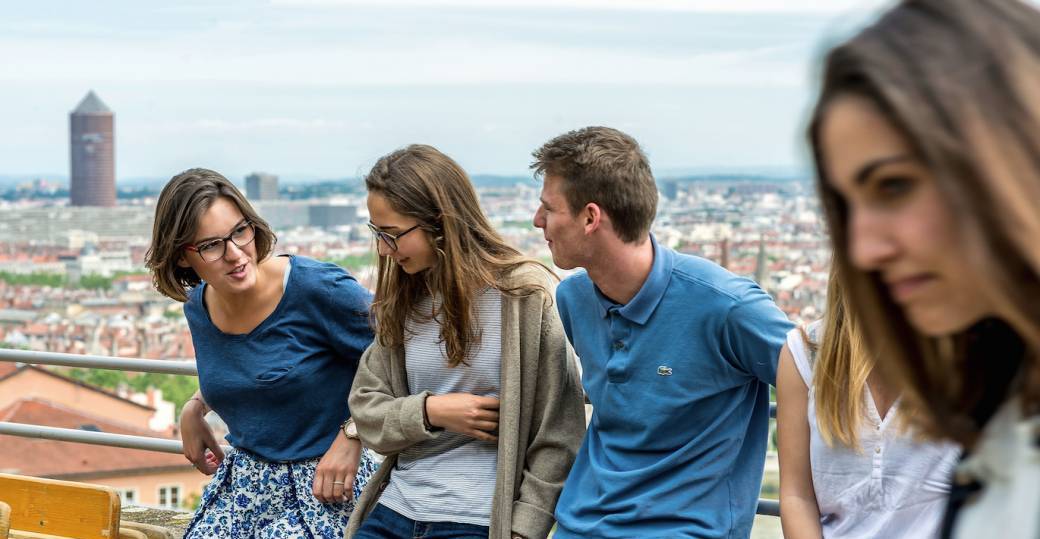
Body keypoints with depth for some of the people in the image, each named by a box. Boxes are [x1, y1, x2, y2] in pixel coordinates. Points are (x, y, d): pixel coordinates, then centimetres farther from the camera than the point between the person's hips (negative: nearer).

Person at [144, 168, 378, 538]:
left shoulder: (317, 287, -18)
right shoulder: (198, 306, 2)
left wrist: (351, 437, -17)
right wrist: (194, 410, 11)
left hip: (324, 488, -6)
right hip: (242, 483, 6)